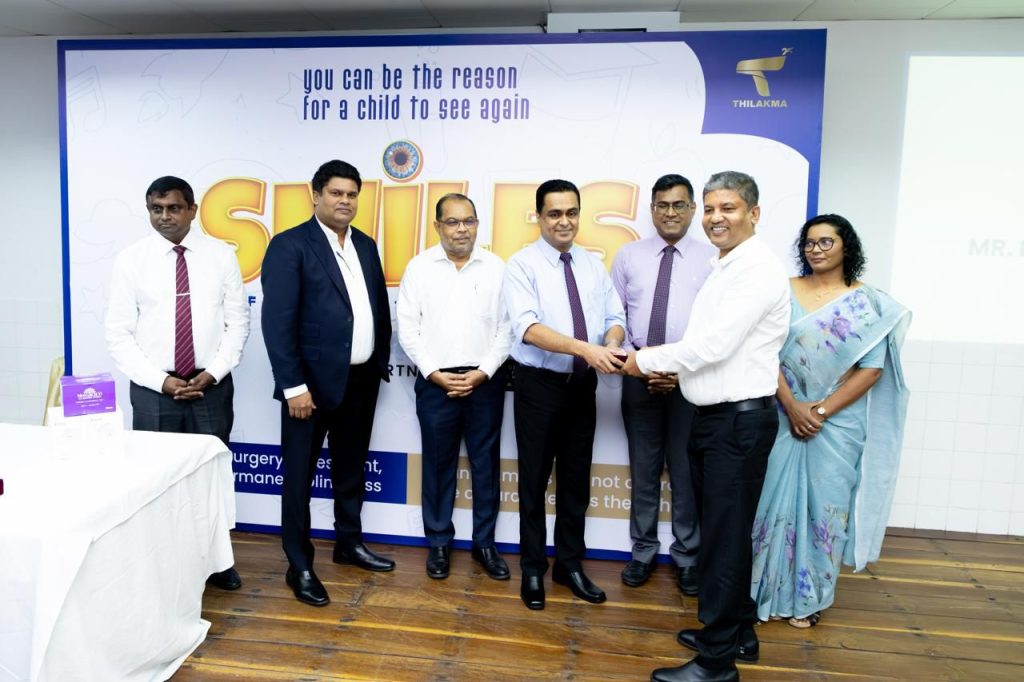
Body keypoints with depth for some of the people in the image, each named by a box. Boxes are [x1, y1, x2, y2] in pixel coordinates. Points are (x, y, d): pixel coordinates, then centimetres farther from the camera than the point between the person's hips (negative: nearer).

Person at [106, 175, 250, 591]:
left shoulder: (221, 255, 1)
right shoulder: (131, 259, -1)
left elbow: (238, 322, 1)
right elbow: (118, 332, -3)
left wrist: (213, 372, -10)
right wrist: (160, 381, -11)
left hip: (212, 387, 1)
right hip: (152, 389, 0)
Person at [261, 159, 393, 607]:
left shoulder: (366, 246, 11)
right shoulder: (290, 245, -9)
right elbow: (277, 321, -15)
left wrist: (381, 364, 10)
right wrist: (293, 385, -18)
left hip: (362, 380, 7)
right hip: (314, 381, -6)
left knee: (351, 467, 19)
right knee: (300, 475, 5)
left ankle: (349, 543, 36)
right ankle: (300, 566, 19)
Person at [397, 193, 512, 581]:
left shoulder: (495, 267, 3)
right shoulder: (419, 267, 2)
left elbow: (507, 327, 0)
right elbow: (407, 328, 0)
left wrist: (484, 372, -8)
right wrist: (433, 373, -8)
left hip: (485, 381, 1)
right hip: (436, 381, 0)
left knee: (486, 463, 8)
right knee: (438, 464, 9)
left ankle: (485, 543, 22)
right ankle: (438, 542, 24)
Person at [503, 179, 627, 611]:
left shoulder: (594, 266, 8)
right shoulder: (522, 264, -8)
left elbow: (615, 318, 6)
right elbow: (528, 328, -21)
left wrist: (612, 341, -19)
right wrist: (587, 348, -32)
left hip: (583, 384, 5)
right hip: (539, 384, -4)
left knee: (577, 479, 14)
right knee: (534, 481, 7)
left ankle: (570, 565, 31)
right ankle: (533, 570, 24)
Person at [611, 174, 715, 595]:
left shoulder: (712, 259, -1)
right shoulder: (629, 256, 5)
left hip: (692, 380, -1)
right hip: (639, 377, 2)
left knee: (686, 471, 9)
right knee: (643, 469, 12)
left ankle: (687, 556, 26)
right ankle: (643, 551, 27)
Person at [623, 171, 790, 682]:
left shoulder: (758, 270, -16)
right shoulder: (724, 269, 15)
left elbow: (714, 344, -21)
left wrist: (648, 360, -10)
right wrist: (674, 367, 7)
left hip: (741, 420, -10)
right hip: (713, 415, 10)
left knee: (725, 537, 0)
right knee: (721, 530, 19)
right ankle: (738, 633, 36)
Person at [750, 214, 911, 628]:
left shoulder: (868, 303, 0)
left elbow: (871, 369, -5)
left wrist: (821, 410, -12)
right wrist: (792, 407, -13)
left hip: (839, 424, 0)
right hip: (784, 418, 1)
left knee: (826, 505, 7)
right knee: (777, 500, 4)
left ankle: (810, 598, 25)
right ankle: (771, 591, 22)